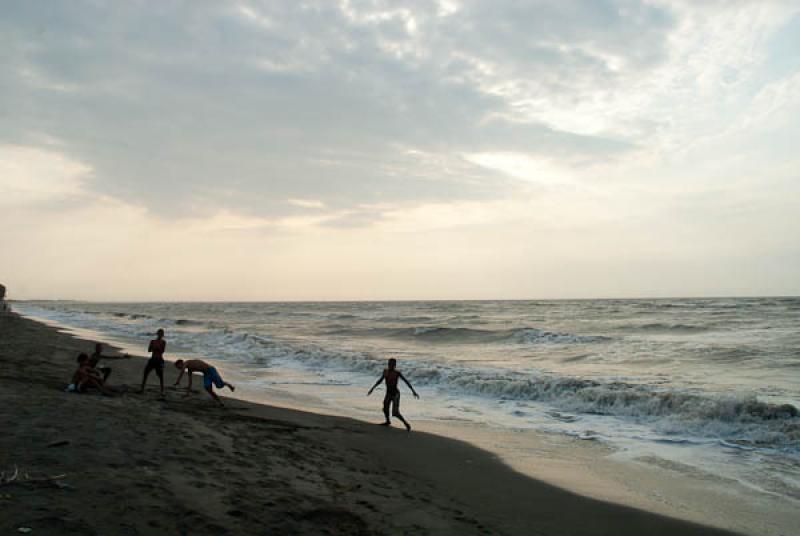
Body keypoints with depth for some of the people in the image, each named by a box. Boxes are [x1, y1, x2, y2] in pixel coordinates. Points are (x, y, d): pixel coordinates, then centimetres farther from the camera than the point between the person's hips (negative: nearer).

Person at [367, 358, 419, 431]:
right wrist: (372, 388, 14)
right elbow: (380, 380, 13)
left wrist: (413, 391, -21)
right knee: (385, 409, 25)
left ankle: (406, 424, 5)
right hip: (388, 393, 7)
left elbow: (406, 381, -17)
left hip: (395, 394, -7)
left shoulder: (397, 373, -17)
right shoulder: (385, 371, -1)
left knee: (395, 413, -15)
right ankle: (388, 421, 53)